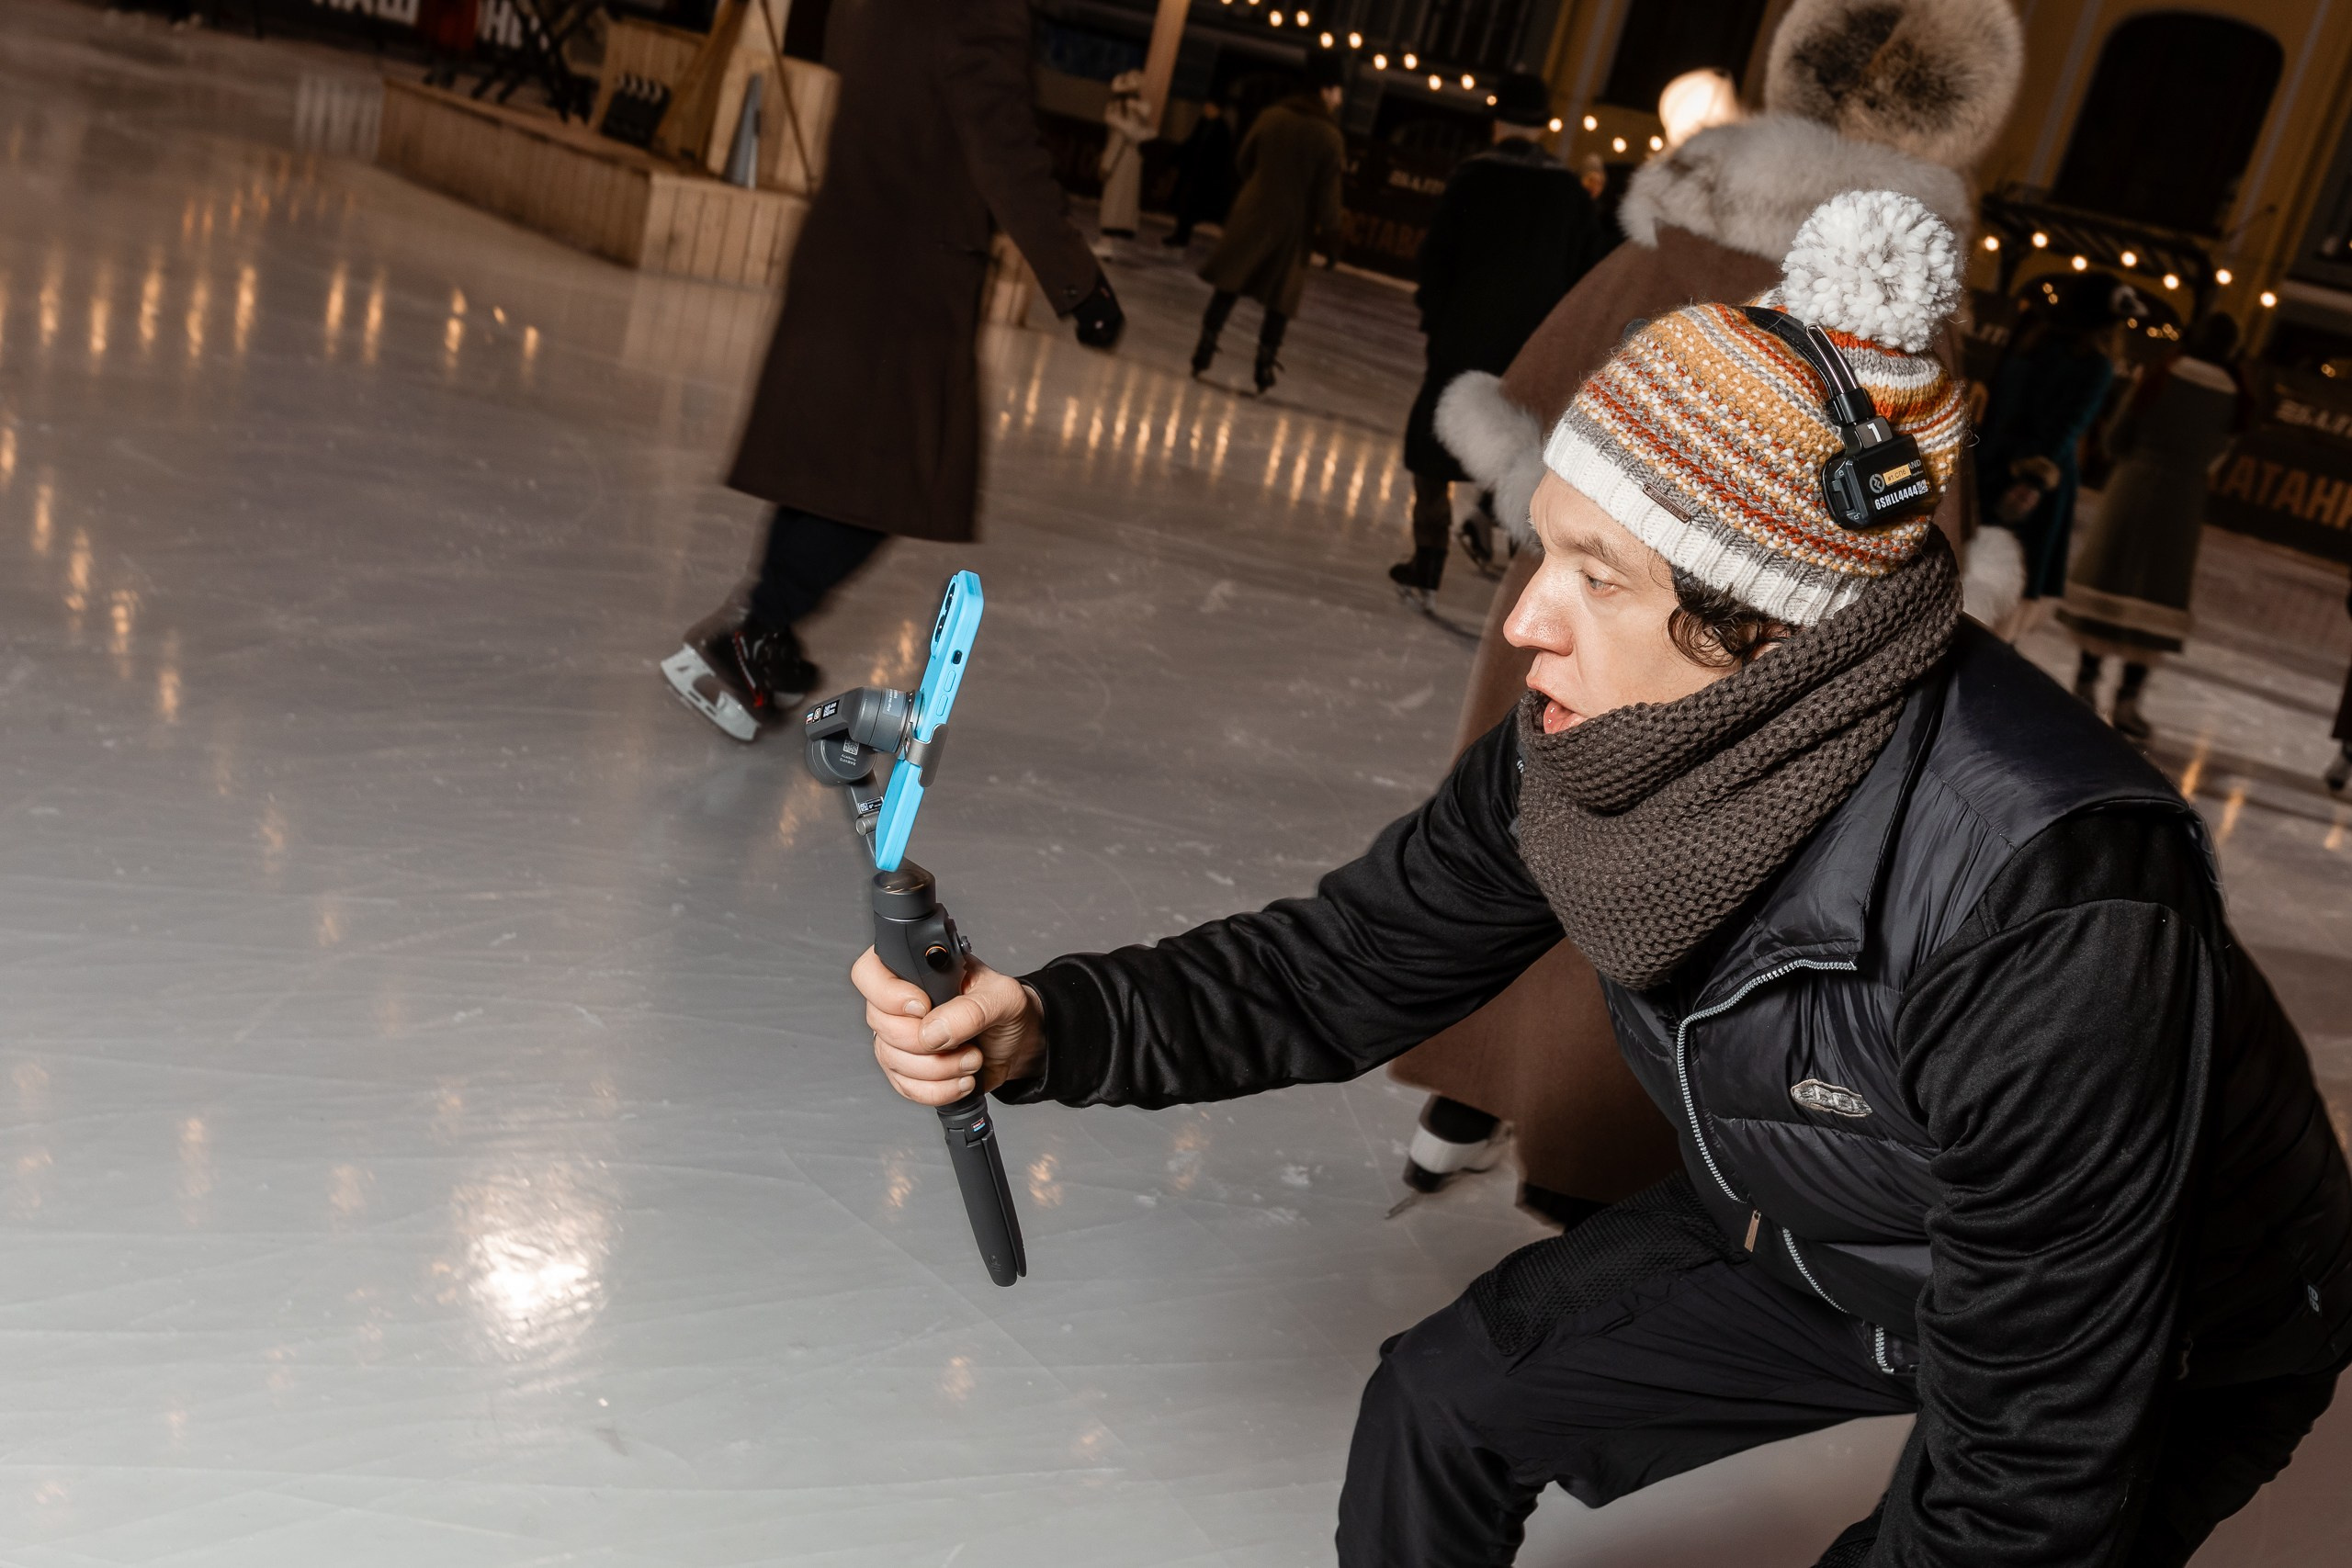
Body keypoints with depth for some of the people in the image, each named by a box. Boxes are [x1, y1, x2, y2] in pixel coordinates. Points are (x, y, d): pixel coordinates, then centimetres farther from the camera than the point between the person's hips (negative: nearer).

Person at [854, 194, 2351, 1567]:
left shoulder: (2038, 906, -42)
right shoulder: (1589, 747, -21)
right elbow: (1346, 968, -9)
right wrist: (1044, 1026, -23)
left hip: (2169, 1347, -5)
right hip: (1809, 1233, 6)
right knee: (1445, 1402, 8)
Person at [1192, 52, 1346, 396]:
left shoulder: (1272, 116, -1)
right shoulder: (1330, 137, -11)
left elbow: (1243, 164, 9)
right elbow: (1328, 194, -10)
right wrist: (1330, 236, -1)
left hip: (1252, 215, 3)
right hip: (1294, 225, -2)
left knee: (1229, 285, 9)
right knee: (1280, 299, 7)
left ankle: (1205, 350, 8)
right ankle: (1265, 366, 7)